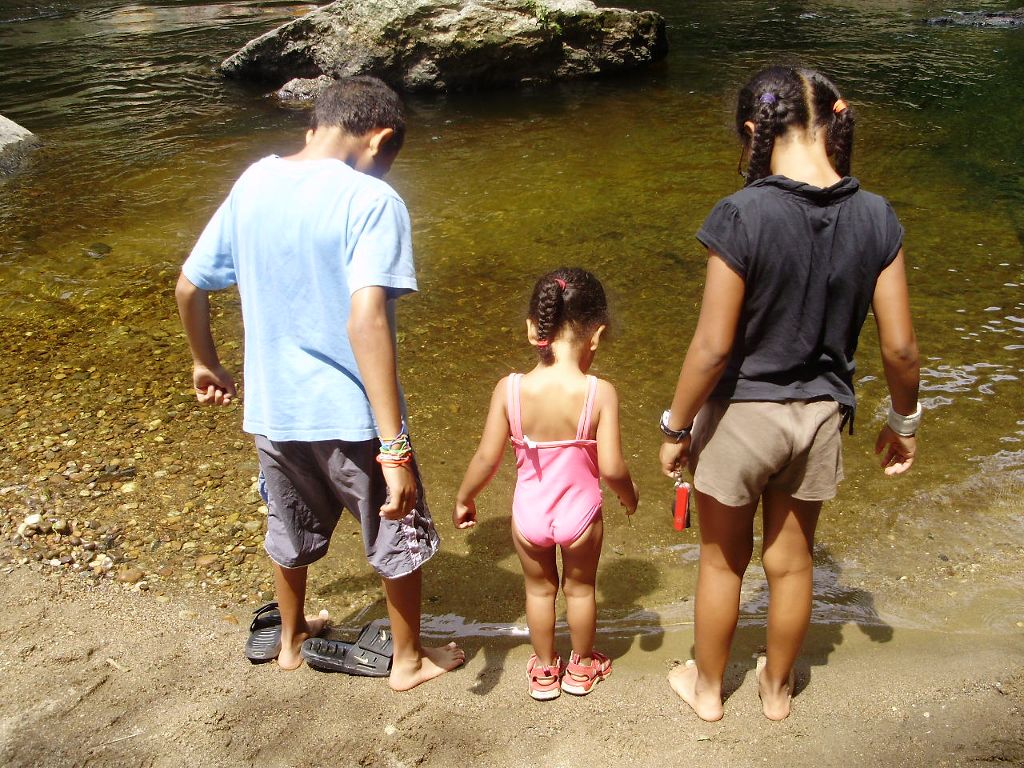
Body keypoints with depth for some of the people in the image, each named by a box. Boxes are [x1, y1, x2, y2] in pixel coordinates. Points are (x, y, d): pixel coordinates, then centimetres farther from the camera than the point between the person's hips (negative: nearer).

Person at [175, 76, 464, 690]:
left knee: (292, 530, 29)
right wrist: (395, 447, -29)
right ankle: (410, 660, 36)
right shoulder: (373, 201, -18)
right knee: (400, 536, 18)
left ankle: (292, 639, 50)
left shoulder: (252, 184, 0)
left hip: (272, 409, 6)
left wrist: (207, 364, 24)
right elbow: (366, 320, -30)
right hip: (352, 416, -6)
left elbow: (189, 286, 7)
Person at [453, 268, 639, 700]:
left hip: (529, 516, 1)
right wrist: (628, 493, 1)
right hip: (580, 515, -1)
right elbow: (611, 468, -21)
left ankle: (544, 670, 43)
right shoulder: (599, 394, -23)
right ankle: (582, 668, 45)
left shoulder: (509, 390, -19)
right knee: (580, 589, 25)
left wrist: (463, 498, 5)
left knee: (539, 589, 25)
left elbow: (487, 458, -13)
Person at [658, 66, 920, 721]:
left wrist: (676, 427, -7)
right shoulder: (876, 218, -9)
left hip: (741, 415, -3)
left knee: (723, 559, 19)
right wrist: (904, 422, 11)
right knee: (791, 560, 23)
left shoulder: (742, 216, -23)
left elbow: (713, 347, -21)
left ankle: (707, 687, 41)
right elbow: (900, 347, -6)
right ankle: (777, 688, 45)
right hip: (821, 418, 4)